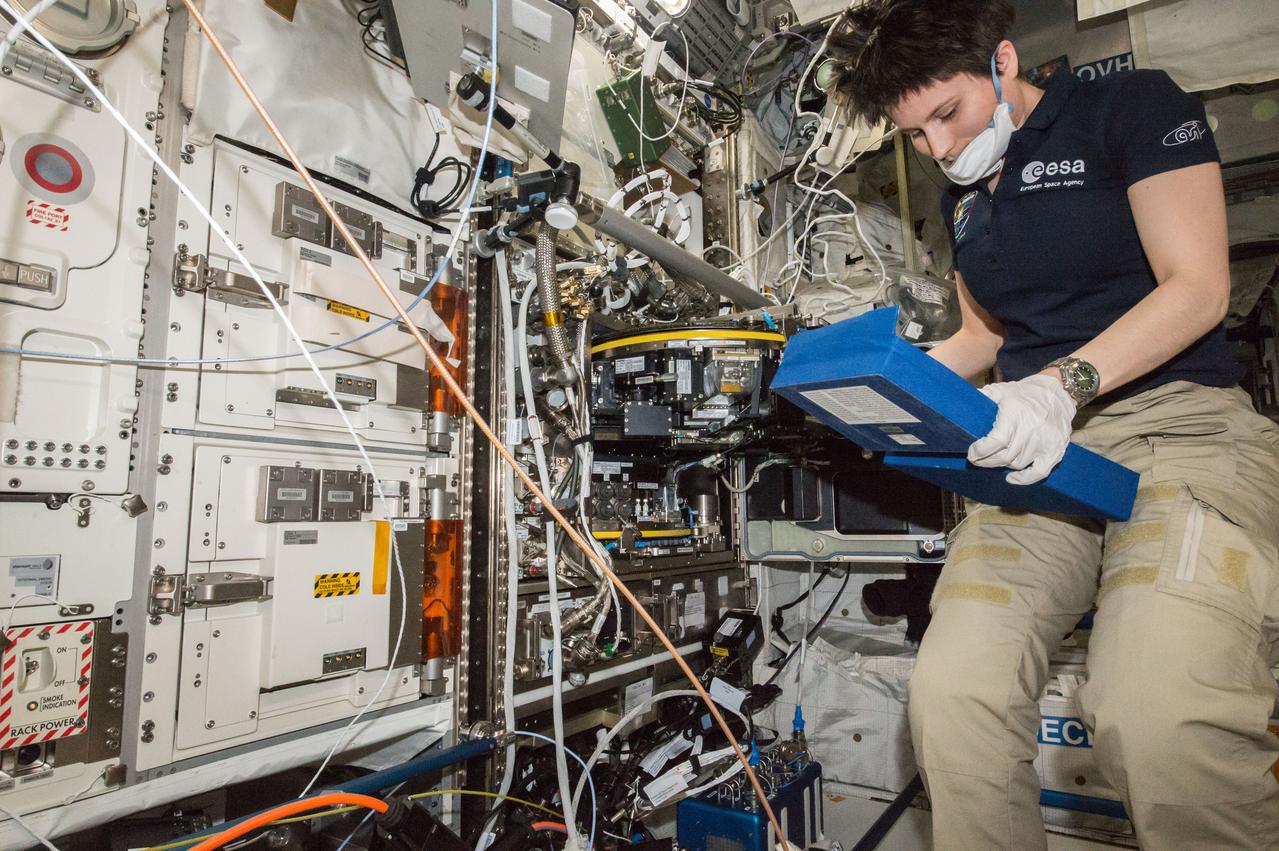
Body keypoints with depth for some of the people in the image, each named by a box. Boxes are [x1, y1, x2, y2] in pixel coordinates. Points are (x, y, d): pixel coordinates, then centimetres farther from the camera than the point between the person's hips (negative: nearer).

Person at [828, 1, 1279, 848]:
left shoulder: (1135, 105, 5)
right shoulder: (964, 195, 21)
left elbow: (1198, 288, -5)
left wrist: (1066, 381, -21)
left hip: (1180, 422, -4)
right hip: (1043, 451, 5)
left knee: (1161, 719, -29)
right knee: (953, 690, -19)